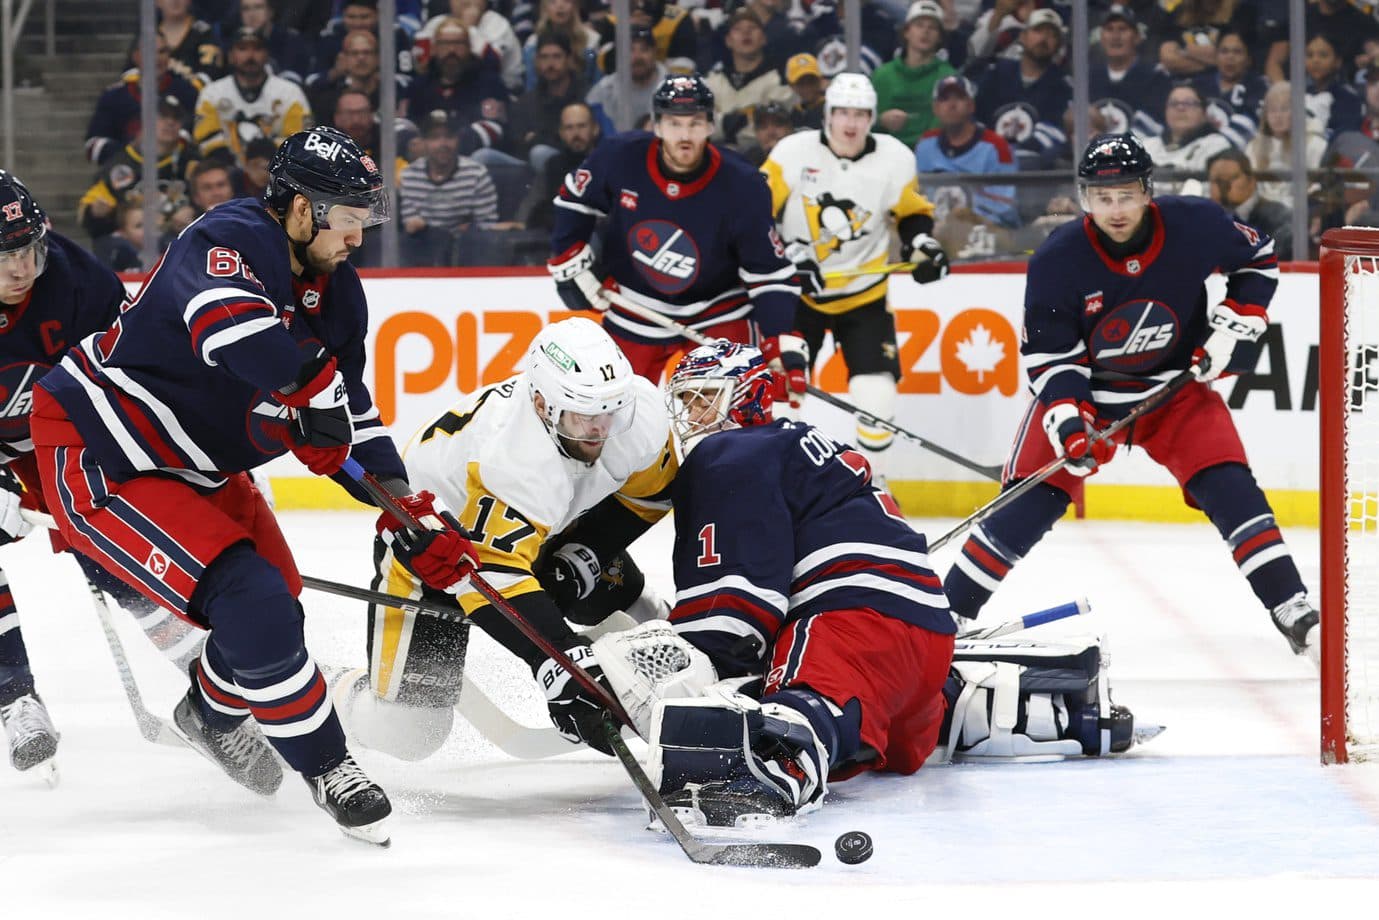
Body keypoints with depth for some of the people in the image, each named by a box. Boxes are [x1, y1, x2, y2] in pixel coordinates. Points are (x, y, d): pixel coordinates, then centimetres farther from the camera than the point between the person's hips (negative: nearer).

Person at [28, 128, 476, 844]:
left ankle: (211, 713, 47)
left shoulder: (334, 291, 3)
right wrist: (316, 384, -38)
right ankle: (325, 767, -2)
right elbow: (234, 327, -50)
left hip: (197, 465, 10)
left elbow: (351, 423, 9)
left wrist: (415, 521, 0)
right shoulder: (231, 243, -26)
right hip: (97, 457, -10)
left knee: (277, 606, 17)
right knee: (250, 601, -20)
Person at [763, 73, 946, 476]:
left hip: (864, 294, 1)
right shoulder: (793, 152, -12)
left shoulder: (895, 159, -7)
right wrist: (790, 254, -21)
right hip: (797, 290, -1)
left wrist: (923, 245, -9)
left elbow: (911, 212, 9)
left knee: (875, 390, -10)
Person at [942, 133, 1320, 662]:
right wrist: (1067, 422, -29)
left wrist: (1233, 328, -9)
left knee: (1229, 488, -14)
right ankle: (948, 613, 2)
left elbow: (1258, 260, 1)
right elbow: (1049, 356, -15)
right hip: (1086, 391, -1)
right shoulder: (1057, 262, -22)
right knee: (1029, 504, -9)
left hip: (1177, 386, 1)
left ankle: (1294, 615, -8)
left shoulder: (1196, 226, -19)